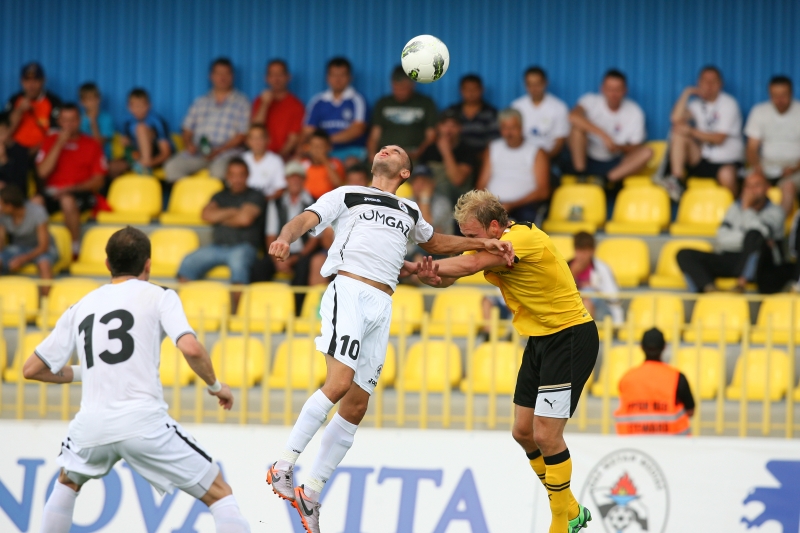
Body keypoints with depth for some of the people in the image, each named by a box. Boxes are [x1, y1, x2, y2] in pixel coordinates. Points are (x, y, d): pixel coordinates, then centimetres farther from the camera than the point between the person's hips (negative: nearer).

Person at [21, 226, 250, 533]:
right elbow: (191, 348, -10)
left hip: (92, 425, 4)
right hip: (144, 422, -4)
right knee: (219, 494, 5)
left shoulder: (81, 307, 19)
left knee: (68, 482, 35)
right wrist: (215, 385, 8)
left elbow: (32, 369, 22)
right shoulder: (158, 297, 7)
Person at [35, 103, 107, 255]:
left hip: (81, 193, -2)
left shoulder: (92, 145, 8)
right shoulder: (50, 141, 12)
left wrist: (72, 189, -13)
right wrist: (59, 144, -6)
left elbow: (99, 181, 2)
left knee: (67, 200, -39)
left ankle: (75, 248, -27)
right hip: (52, 192, 2)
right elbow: (43, 172, -2)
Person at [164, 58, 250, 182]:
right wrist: (189, 144, -6)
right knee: (172, 166, -26)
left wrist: (218, 151, -13)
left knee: (219, 169, -39)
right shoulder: (200, 102, 22)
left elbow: (241, 136, 0)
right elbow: (187, 130, 18)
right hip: (197, 152, 4)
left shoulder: (241, 102, 9)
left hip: (225, 153, -4)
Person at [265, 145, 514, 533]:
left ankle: (311, 493, 7)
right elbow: (306, 219, 0)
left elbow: (435, 242, 47)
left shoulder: (409, 211, 29)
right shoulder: (348, 196, 15)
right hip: (348, 292, -5)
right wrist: (286, 238, -23)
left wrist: (483, 244, 34)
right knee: (339, 384, -25)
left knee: (356, 407, 0)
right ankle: (283, 465, -23)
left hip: (381, 309, 5)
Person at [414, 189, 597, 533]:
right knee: (523, 432, 9)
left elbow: (469, 265, -35)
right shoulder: (491, 249, 4)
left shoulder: (524, 238, -24)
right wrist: (430, 275, -29)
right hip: (539, 340, 10)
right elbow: (450, 275, -4)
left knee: (546, 435, -12)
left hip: (571, 335, -10)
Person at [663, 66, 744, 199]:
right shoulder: (697, 105, 11)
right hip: (701, 161, 4)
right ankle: (677, 180, -28)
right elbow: (676, 119, -8)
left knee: (726, 175, -39)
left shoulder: (728, 104, -4)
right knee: (678, 133, -17)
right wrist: (686, 94, -5)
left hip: (726, 161, -4)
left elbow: (719, 138, -12)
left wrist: (692, 132, -16)